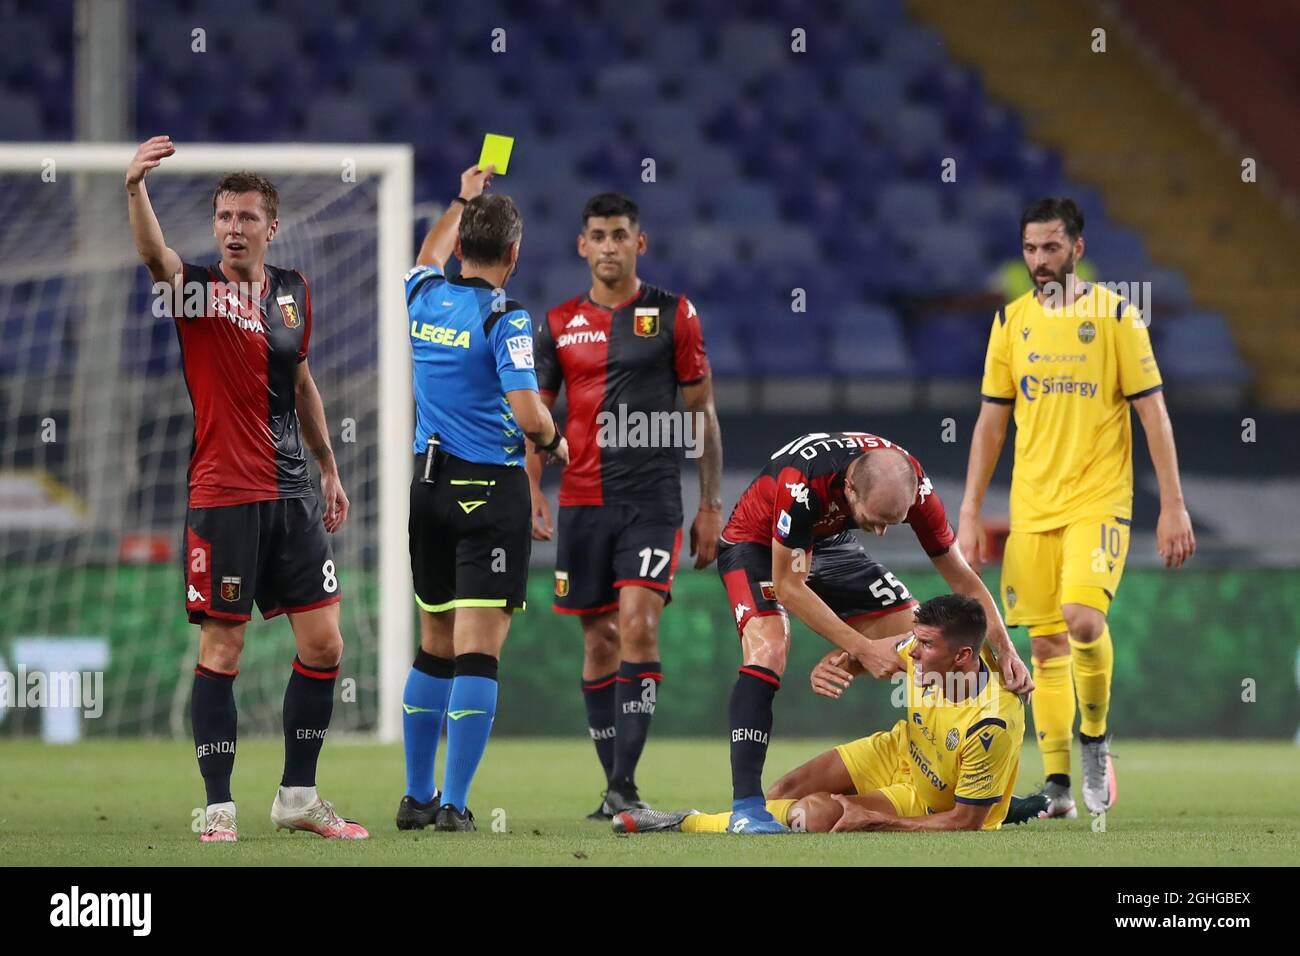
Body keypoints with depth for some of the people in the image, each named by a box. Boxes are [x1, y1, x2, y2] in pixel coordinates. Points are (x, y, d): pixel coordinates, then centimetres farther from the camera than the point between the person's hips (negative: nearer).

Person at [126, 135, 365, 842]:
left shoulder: (294, 292, 10)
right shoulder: (199, 288, -7)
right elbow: (154, 256, -29)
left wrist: (329, 468, 25)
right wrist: (135, 188, -48)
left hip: (292, 493, 5)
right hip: (223, 497, -5)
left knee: (323, 644, 5)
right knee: (221, 650, -3)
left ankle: (298, 796, 17)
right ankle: (218, 808, 3)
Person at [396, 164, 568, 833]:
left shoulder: (423, 296, 5)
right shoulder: (503, 318, -14)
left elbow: (430, 257, 31)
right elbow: (527, 413, -21)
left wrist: (463, 199, 44)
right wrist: (555, 442, 0)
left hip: (428, 486, 7)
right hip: (490, 490, -7)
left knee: (435, 646, 16)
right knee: (478, 650, -7)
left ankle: (417, 797, 19)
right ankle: (454, 805, -12)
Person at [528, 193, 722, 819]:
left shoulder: (674, 316, 3)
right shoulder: (559, 324, 8)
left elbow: (702, 413, 6)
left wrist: (711, 505, 2)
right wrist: (532, 492, -3)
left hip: (653, 501, -3)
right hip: (583, 502, 3)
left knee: (638, 625, -17)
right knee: (599, 641, 6)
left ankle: (625, 783, -19)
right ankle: (613, 786, 16)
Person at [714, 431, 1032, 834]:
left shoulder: (911, 482, -25)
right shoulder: (803, 482, -41)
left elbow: (961, 577, -13)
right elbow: (788, 586, -31)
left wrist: (1004, 649, -24)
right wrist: (863, 649, -33)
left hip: (829, 544, 5)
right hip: (759, 544, -5)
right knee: (768, 651, -30)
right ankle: (746, 807, -30)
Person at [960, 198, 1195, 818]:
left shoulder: (1115, 316, -3)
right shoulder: (1011, 321, 8)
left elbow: (1153, 413, -2)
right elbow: (991, 422, 13)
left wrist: (1173, 506, -7)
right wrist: (971, 512, 8)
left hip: (1098, 499, -4)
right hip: (1031, 506, 4)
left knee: (1083, 617, -23)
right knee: (1046, 645, 2)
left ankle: (1096, 737, 1)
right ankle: (1057, 786, 6)